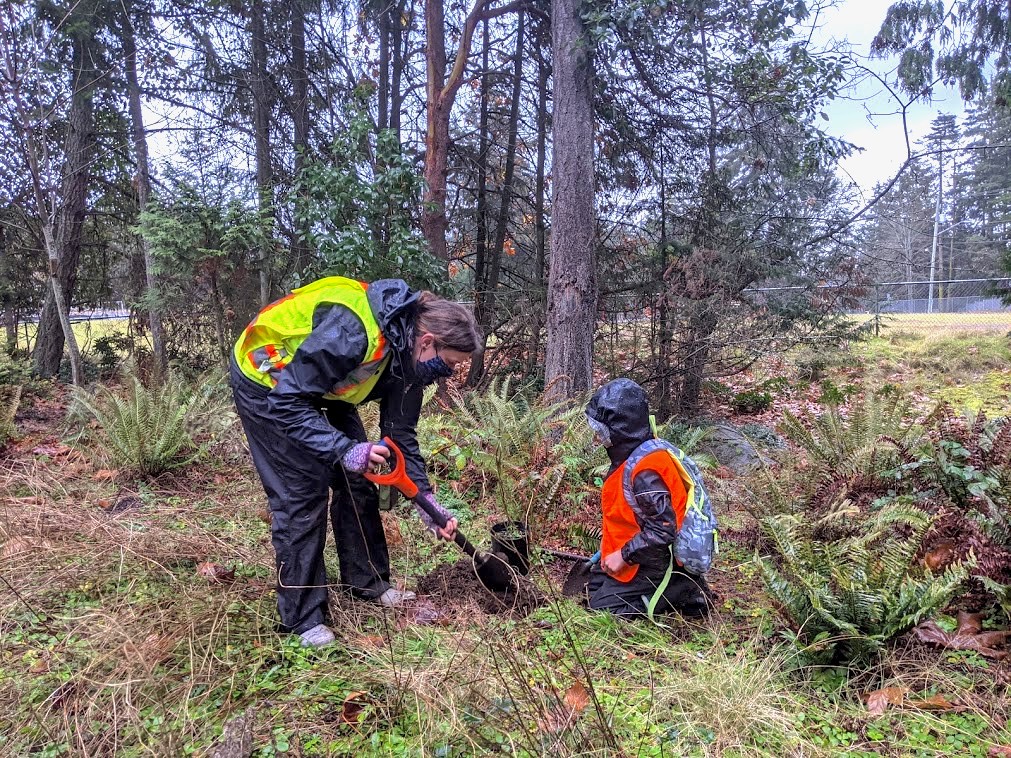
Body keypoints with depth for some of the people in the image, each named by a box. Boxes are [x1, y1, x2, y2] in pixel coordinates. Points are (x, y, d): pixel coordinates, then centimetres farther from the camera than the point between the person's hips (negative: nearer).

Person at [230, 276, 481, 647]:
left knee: (356, 482, 6)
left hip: (321, 388, 8)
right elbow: (287, 402, -36)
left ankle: (368, 582, 23)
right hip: (266, 383, -8)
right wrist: (345, 449, -44)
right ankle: (303, 618, 2)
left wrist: (427, 499, -9)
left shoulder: (408, 352, -12)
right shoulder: (350, 331, -39)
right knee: (302, 492, -10)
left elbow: (400, 432, -4)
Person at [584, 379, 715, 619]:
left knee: (603, 608, -6)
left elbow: (664, 530, -31)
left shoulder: (643, 469, -31)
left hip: (653, 563, -10)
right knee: (594, 586, 20)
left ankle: (682, 593, 0)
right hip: (643, 553, 10)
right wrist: (611, 547, 14)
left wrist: (623, 555, -21)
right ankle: (678, 587, 15)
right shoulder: (635, 454, -1)